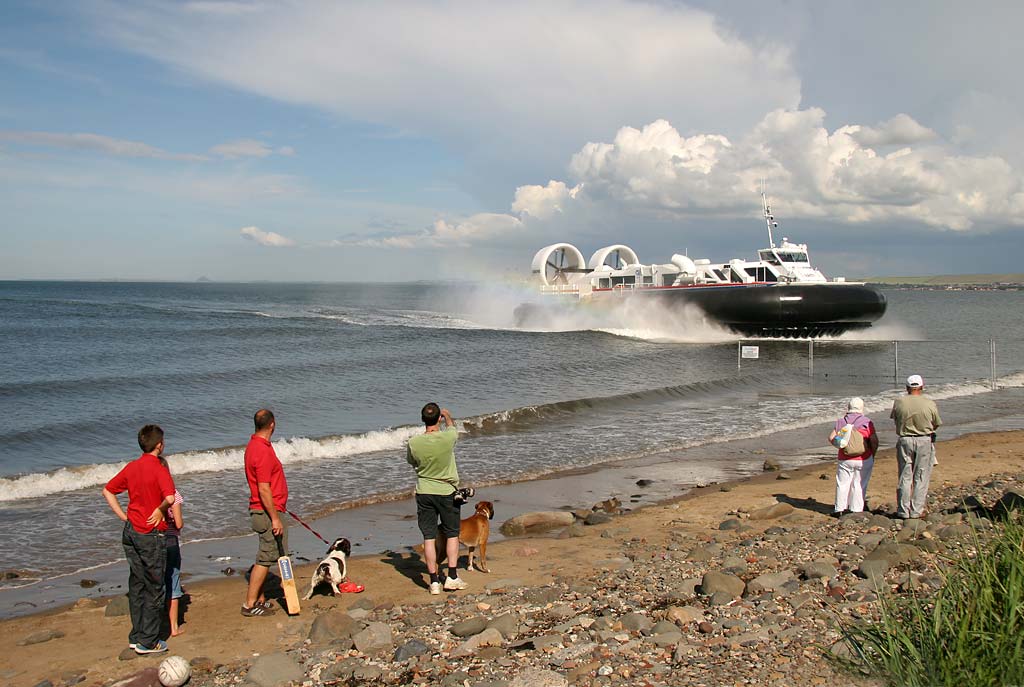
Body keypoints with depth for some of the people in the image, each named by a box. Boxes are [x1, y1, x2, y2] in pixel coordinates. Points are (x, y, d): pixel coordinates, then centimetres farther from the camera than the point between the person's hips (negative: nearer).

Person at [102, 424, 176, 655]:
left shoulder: (132, 467, 6)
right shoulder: (159, 469, -16)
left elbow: (108, 491, 15)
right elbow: (170, 497, -32)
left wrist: (124, 517, 12)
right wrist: (160, 511, -12)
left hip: (131, 531, 7)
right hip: (151, 534, -7)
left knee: (137, 585, 16)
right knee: (155, 589, 3)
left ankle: (136, 636, 24)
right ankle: (148, 642, 7)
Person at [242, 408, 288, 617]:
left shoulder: (254, 445, 11)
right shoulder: (263, 451, -22)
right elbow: (264, 490, -24)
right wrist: (275, 518, -21)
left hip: (262, 511, 10)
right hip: (266, 512, -10)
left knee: (266, 557, 16)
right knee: (265, 558, -4)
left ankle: (260, 599, 23)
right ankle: (250, 604, 2)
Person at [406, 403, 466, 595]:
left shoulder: (413, 443, -14)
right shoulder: (448, 438, -17)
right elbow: (451, 426, 8)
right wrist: (447, 415, 29)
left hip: (424, 492, 1)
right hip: (446, 492, -1)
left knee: (429, 537, 6)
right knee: (452, 534, 14)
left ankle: (434, 581, 9)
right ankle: (452, 577, 11)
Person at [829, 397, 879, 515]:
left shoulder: (841, 422, 1)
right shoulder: (867, 422, -7)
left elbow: (831, 438, -1)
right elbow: (874, 441, -10)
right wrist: (872, 454, 5)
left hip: (845, 460, 2)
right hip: (864, 460, -2)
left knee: (842, 484, 10)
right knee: (859, 485, 8)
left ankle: (839, 509, 13)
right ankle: (856, 509, 13)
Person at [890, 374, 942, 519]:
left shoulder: (899, 402, -7)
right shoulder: (930, 404, -8)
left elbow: (894, 417, 6)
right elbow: (937, 424, 4)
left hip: (904, 441, 1)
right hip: (925, 441, -1)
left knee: (904, 477, 9)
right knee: (921, 478, 7)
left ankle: (903, 511, 12)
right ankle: (917, 511, 8)